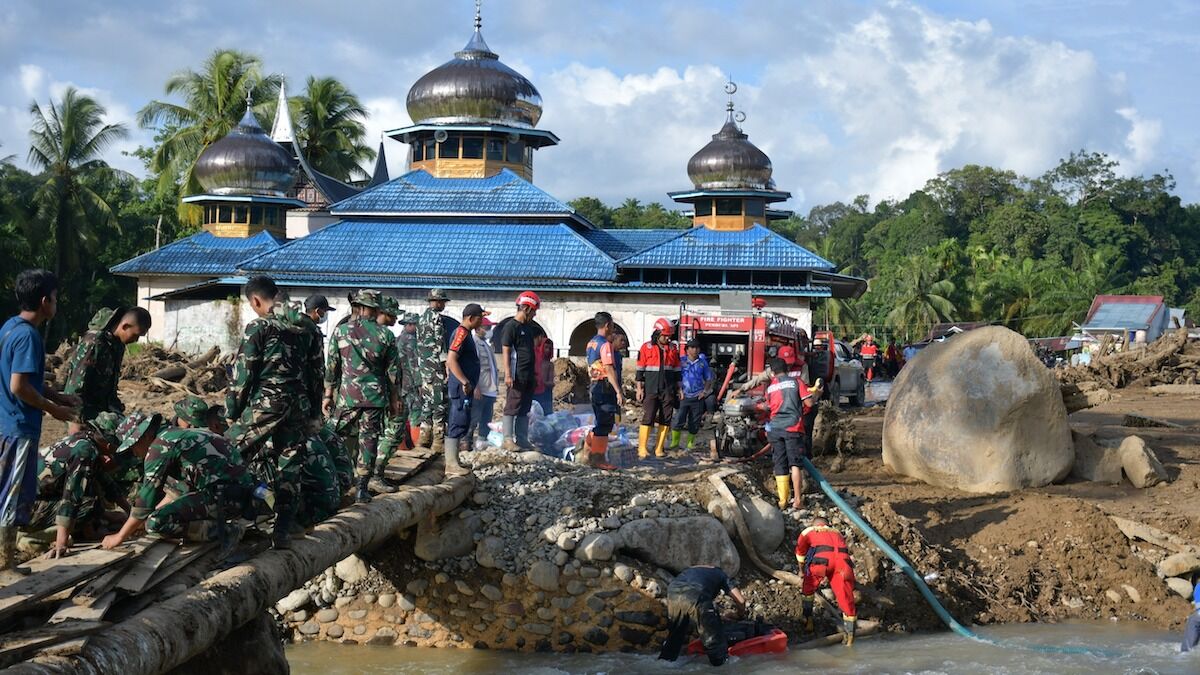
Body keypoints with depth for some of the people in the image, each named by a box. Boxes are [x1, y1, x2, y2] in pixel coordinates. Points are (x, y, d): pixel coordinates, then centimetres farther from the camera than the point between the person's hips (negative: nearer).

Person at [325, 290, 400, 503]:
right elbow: (392, 371, 5)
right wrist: (394, 398, 15)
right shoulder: (385, 335, 0)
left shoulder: (340, 331, -1)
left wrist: (328, 394, 10)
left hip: (347, 396, 0)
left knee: (338, 438, 11)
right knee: (369, 441, 4)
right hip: (374, 396, 0)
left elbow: (332, 366, 2)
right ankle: (363, 489, 4)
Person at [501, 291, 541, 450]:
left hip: (528, 376, 8)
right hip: (517, 376, -8)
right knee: (512, 408, -5)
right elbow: (506, 352, -13)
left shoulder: (529, 327, 16)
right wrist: (508, 375, -20)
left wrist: (535, 375, 19)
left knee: (524, 410, 10)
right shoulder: (511, 326, -9)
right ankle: (508, 440, -4)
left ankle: (522, 440, 14)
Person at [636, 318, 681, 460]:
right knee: (647, 419, -8)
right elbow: (640, 369, 1)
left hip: (668, 391, 4)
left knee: (665, 420, 3)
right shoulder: (646, 348, -1)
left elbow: (676, 370, 16)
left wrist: (679, 388, 13)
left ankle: (659, 449, 8)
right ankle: (642, 449, -7)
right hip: (651, 391, -4)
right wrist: (639, 388, -3)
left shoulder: (673, 349, 10)